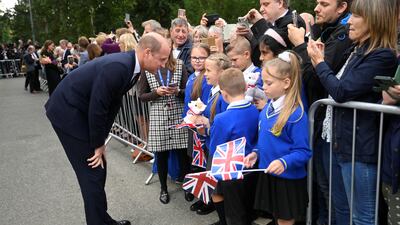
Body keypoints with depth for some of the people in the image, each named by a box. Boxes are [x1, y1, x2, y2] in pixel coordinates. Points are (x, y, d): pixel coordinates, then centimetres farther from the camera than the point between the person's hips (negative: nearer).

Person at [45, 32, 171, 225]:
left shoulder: (131, 66, 0)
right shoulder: (117, 67, -30)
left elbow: (113, 103, 6)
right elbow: (97, 108, -26)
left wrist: (101, 141, 7)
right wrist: (98, 145, -12)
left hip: (80, 111, 9)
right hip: (67, 111, -9)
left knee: (99, 169, 13)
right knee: (92, 172, -3)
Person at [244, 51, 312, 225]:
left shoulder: (296, 114, -21)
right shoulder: (267, 108, 3)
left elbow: (303, 152, -20)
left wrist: (284, 162, -35)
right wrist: (256, 152, 1)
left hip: (288, 180, -7)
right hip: (268, 176, 7)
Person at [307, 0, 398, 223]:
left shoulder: (382, 56, -16)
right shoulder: (359, 50, 14)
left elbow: (342, 91, -20)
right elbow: (337, 86, 21)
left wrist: (320, 62, -5)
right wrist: (320, 61, 9)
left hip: (360, 147, -9)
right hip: (342, 141, 9)